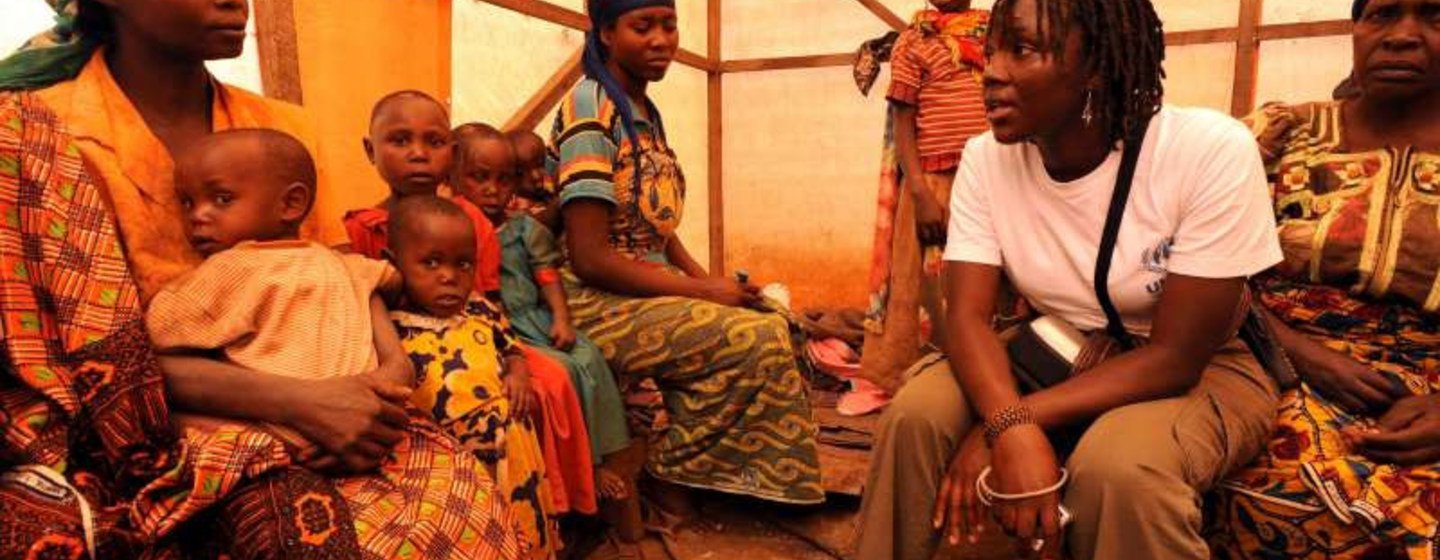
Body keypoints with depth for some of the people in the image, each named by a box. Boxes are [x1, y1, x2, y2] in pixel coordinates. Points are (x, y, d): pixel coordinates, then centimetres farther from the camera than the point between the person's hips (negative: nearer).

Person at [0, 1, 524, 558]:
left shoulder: (282, 130, 7)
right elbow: (99, 354, -12)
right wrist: (291, 401, -25)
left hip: (300, 410, 4)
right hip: (157, 436, -4)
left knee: (448, 474, -24)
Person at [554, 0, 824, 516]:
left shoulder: (646, 111, 11)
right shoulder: (590, 107, -16)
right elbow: (589, 257, -22)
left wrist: (708, 280, -1)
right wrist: (703, 292, -17)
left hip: (652, 293, 8)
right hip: (600, 303, -8)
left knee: (771, 323, -4)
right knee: (758, 339, -19)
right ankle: (669, 471, 0)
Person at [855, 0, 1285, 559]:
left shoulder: (1211, 151, -23)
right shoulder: (986, 158, -11)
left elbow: (1176, 357, -22)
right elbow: (967, 315, -15)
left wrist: (999, 425, -29)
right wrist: (1012, 429, -36)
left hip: (1200, 370, -2)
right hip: (1055, 352, 3)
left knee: (1118, 467, -34)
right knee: (915, 413, -22)